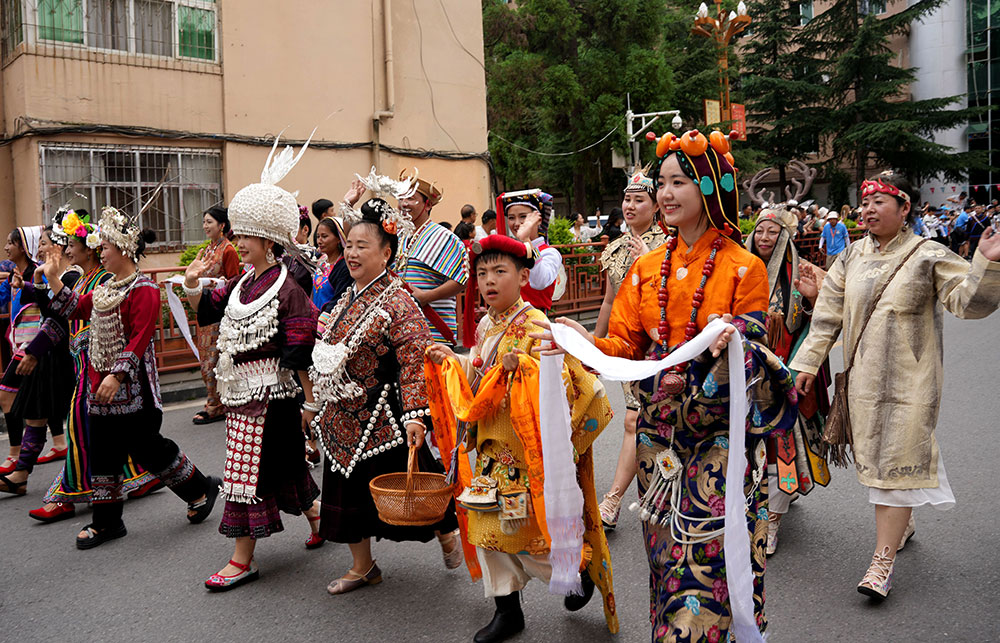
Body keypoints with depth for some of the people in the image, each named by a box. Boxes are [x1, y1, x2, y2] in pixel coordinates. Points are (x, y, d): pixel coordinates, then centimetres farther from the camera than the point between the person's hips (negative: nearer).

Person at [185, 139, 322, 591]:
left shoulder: (287, 288, -16)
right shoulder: (242, 283, 10)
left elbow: (302, 352, -17)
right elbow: (207, 311, 22)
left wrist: (310, 400, -15)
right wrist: (192, 284, 3)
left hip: (271, 391, -8)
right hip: (241, 389, 8)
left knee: (250, 469, -3)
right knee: (282, 465, 18)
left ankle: (243, 559, 7)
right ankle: (316, 515, 38)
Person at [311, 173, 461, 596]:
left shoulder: (398, 302, -17)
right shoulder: (348, 298, 9)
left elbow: (415, 363, -23)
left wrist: (415, 415, -31)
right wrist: (323, 404, 20)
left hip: (383, 419, -8)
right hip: (345, 418, 8)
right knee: (347, 490, 14)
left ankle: (448, 533, 33)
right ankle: (362, 567, 31)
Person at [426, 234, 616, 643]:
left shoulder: (535, 326, -14)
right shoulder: (486, 326, 9)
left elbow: (562, 376, -22)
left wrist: (526, 365, -35)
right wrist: (450, 361, 9)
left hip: (529, 448, -7)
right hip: (492, 446, 7)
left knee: (527, 528, 0)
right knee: (489, 525, 10)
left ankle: (581, 571, 30)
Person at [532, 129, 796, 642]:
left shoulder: (743, 267, -3)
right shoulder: (647, 268, 10)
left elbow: (752, 349, -4)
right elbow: (627, 344, 6)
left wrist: (732, 344, -26)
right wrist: (586, 341, -12)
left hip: (719, 432, -4)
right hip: (659, 430, 4)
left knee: (708, 551, -3)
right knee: (666, 550, 13)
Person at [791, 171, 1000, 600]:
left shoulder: (929, 257, -4)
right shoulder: (851, 258, 8)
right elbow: (827, 315, 9)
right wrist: (807, 363, 8)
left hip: (910, 380, -5)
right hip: (864, 379, 5)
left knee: (898, 461, -5)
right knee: (875, 457, 14)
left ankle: (883, 560, -1)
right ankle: (903, 521, 39)